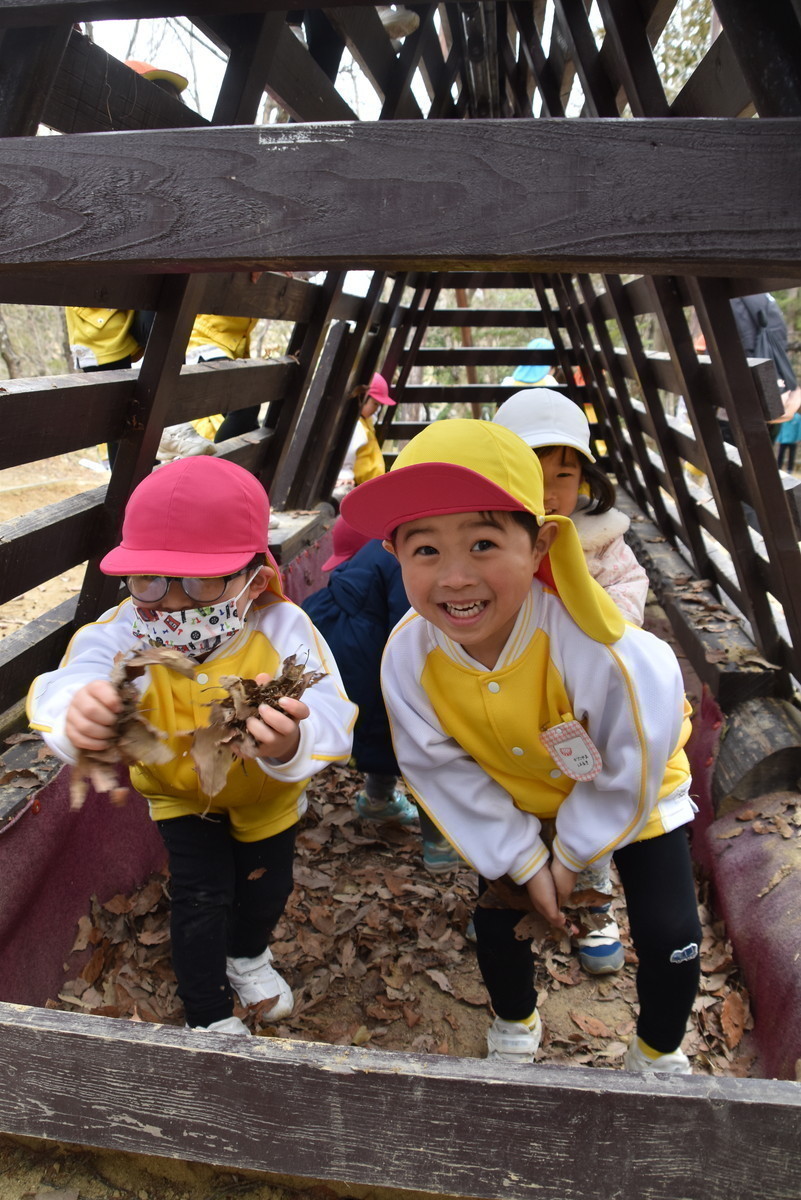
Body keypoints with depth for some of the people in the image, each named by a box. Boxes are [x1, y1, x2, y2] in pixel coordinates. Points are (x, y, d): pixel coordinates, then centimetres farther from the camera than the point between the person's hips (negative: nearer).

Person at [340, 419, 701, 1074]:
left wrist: (571, 854, -10)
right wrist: (526, 862, -9)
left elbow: (629, 770, -23)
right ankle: (517, 1023, 44)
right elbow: (444, 772, -13)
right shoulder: (408, 657, -30)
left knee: (670, 935, -1)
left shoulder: (600, 650, -42)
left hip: (632, 794, -2)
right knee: (495, 917, 9)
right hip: (513, 800, 3)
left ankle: (660, 1052, 34)